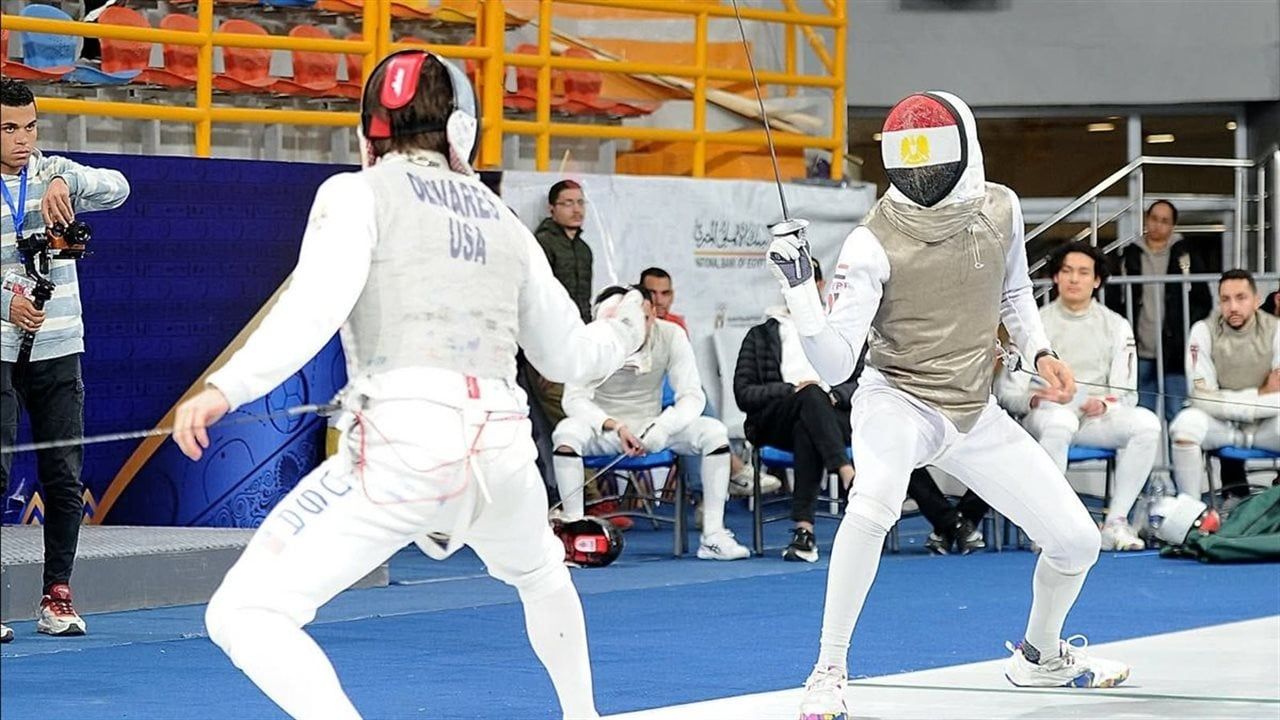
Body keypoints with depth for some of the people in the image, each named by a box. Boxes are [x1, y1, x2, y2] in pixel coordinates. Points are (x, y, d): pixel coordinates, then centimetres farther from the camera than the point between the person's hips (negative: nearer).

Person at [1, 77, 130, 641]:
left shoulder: (54, 174, 8)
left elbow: (116, 189, -7)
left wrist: (68, 181, -25)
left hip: (58, 348, 4)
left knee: (64, 474, 3)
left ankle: (57, 595, 11)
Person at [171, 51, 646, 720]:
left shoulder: (359, 193, 6)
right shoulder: (500, 218, 21)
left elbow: (318, 305, -14)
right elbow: (568, 354, 30)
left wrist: (225, 388, -21)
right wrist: (624, 330, 51)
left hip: (405, 443, -6)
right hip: (501, 445, 6)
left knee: (242, 614, -5)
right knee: (538, 572, 39)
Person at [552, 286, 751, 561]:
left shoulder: (671, 335, -11)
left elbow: (693, 396, -12)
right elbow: (575, 399, -19)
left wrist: (663, 429, -32)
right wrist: (614, 427, -36)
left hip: (652, 428, 2)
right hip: (604, 428, -2)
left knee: (715, 432, -21)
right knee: (566, 432, -35)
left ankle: (713, 536, -20)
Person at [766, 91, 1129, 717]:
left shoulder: (999, 209, -5)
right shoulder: (874, 243, -20)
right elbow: (834, 365, -23)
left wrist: (1039, 352, 1)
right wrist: (798, 288, -36)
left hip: (974, 413, 5)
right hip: (896, 400, -5)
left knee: (1076, 543, 4)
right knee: (873, 504, -38)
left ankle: (1040, 656, 36)